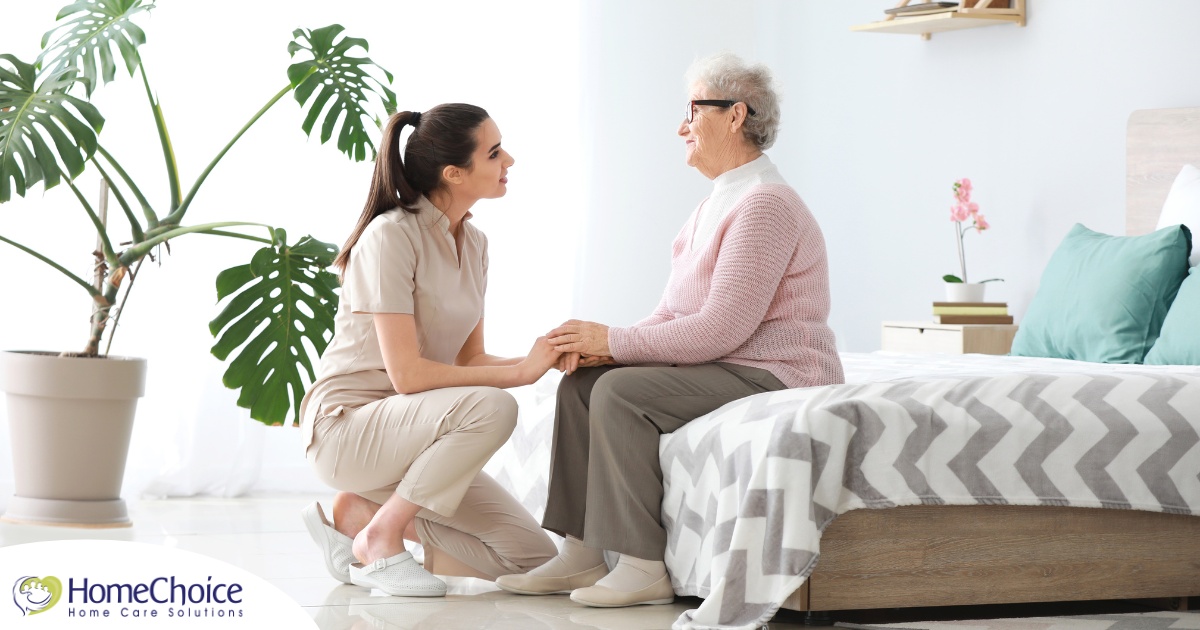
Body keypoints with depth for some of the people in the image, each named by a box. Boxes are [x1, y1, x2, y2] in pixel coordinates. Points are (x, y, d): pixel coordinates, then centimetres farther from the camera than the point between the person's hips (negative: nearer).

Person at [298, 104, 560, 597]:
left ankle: (359, 512, 9)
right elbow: (407, 373, -23)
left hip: (410, 431, 8)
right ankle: (378, 538, -15)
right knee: (492, 409, -35)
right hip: (347, 423, -8)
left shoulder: (472, 242, 8)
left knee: (533, 559, -4)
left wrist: (545, 359, -11)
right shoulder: (391, 236, -18)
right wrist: (520, 371, -22)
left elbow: (468, 360, 7)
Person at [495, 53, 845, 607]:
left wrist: (614, 341, -16)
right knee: (582, 382, 1)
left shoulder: (765, 204, -16)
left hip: (775, 377, -10)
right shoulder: (718, 204, 18)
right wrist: (604, 348, -5)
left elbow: (720, 328, -23)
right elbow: (671, 314, 14)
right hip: (723, 370, 11)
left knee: (621, 391, -25)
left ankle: (645, 568, -21)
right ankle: (582, 555, 0)